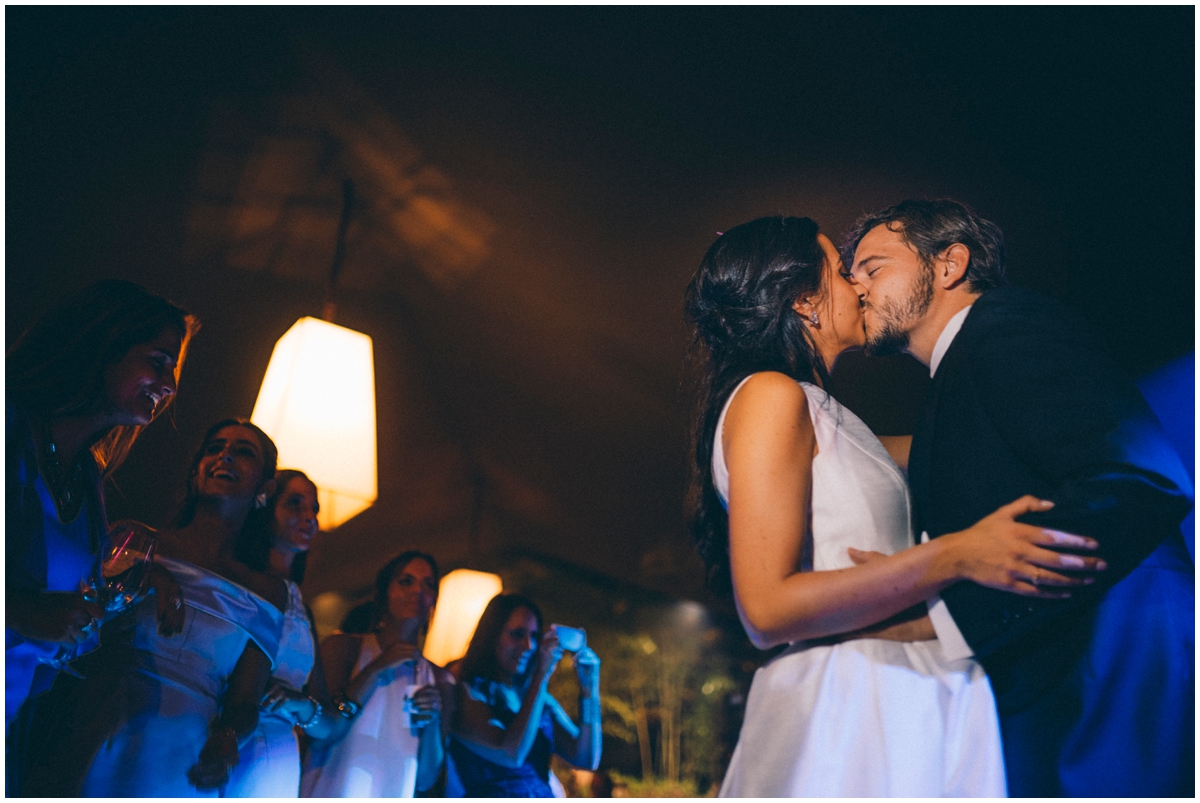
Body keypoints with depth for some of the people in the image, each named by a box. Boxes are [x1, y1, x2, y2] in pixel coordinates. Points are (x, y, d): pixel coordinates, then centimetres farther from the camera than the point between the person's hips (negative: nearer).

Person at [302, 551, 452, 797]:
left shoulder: (439, 679, 2)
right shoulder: (342, 647, -3)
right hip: (331, 791, -2)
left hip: (394, 795, 2)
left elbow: (425, 779, 3)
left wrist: (432, 723, -14)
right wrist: (376, 669, -15)